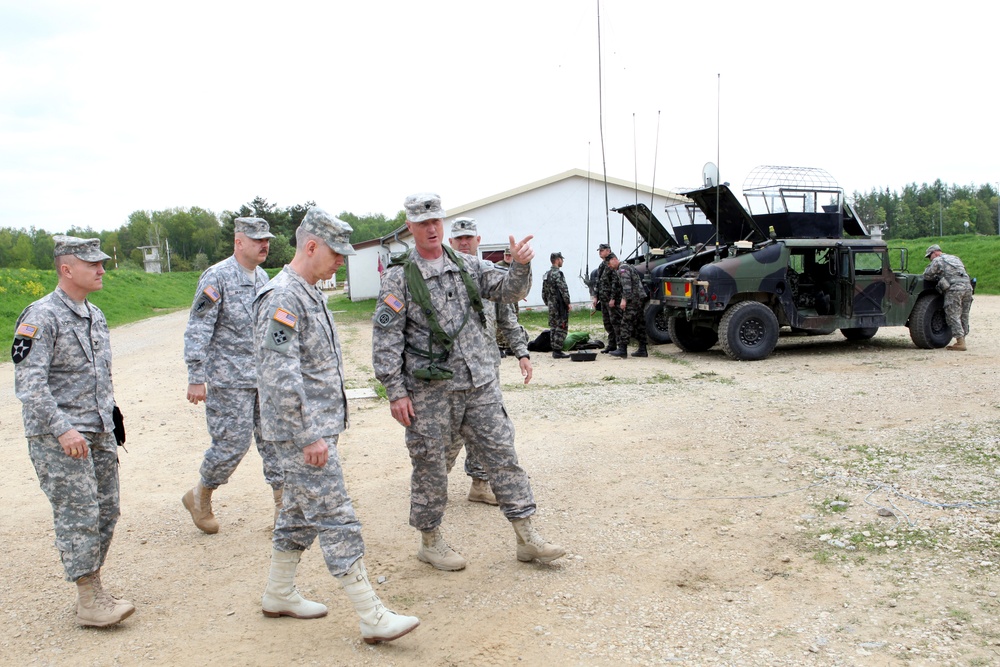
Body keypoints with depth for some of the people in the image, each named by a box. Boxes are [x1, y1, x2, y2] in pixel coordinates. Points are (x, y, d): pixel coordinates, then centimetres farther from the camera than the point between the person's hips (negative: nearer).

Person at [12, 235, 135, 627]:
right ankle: (89, 599, 3)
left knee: (106, 509, 10)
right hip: (57, 435, -8)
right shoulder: (41, 317, -13)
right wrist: (63, 430, -24)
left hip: (99, 432, 8)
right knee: (78, 513, -6)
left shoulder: (95, 315, 13)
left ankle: (92, 588, 22)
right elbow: (29, 383, -19)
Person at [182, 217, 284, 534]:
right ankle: (199, 497, 22)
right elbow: (198, 329, -14)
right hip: (230, 380, -7)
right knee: (232, 443, -2)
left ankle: (284, 505, 13)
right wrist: (196, 377, -18)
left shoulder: (263, 277, 12)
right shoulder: (217, 277, -11)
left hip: (266, 377, 7)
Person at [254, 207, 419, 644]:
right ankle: (373, 617, -2)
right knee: (336, 519, -7)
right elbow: (281, 377, -25)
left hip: (318, 426, 10)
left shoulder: (310, 293, 14)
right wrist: (309, 436, -23)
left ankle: (278, 594, 33)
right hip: (303, 431, -10)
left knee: (301, 514, 18)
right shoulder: (282, 297, -18)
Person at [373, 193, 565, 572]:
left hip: (480, 384, 4)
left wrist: (520, 266, -19)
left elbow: (508, 291, 3)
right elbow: (386, 338, -6)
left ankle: (527, 538, 14)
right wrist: (395, 392, -11)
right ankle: (430, 542, 27)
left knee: (503, 456, 5)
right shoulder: (399, 278, -4)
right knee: (430, 469, 7)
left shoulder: (469, 266, 9)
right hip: (430, 391, -4)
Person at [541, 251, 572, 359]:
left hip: (551, 305, 9)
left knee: (553, 328, 13)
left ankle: (554, 350, 16)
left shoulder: (546, 274, 12)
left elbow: (544, 292, 16)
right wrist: (568, 303, -11)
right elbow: (563, 289, -19)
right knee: (561, 328, -5)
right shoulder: (558, 273, -15)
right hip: (560, 305, -9)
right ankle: (557, 351, -6)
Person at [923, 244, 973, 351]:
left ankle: (960, 343, -10)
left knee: (953, 316, -5)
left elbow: (926, 276, 3)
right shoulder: (955, 258, 28)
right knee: (963, 316, 12)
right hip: (967, 286, 7)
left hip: (954, 288, -7)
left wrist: (935, 276, 23)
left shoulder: (938, 260, 5)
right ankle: (962, 340, 14)